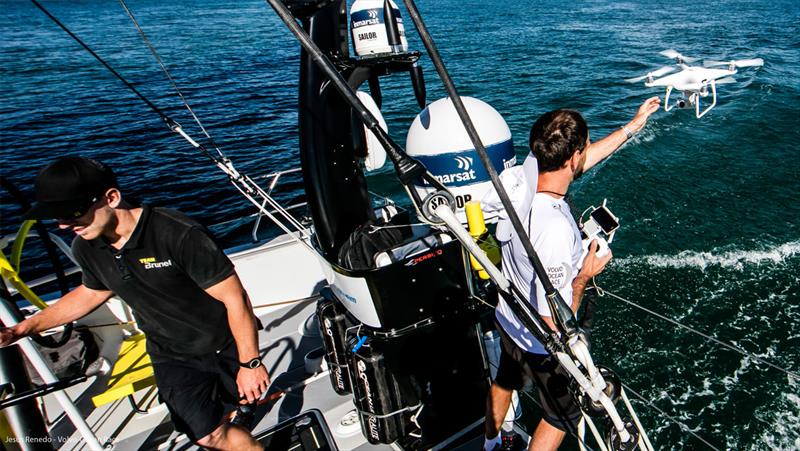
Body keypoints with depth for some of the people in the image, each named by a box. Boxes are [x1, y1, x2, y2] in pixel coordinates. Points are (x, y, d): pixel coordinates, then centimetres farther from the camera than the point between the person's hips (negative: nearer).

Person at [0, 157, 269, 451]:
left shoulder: (179, 235, -31)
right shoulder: (87, 248, -8)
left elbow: (236, 299, -25)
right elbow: (91, 292, 16)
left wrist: (250, 363, -19)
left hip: (226, 346, -4)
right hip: (171, 358, 5)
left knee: (249, 400, 14)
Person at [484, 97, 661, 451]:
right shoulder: (556, 229, -42)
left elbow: (580, 161, 2)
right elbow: (555, 321, -34)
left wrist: (632, 126, 11)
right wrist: (585, 274, -19)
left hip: (507, 319, 7)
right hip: (544, 345, -7)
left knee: (505, 381, 34)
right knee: (563, 414, 23)